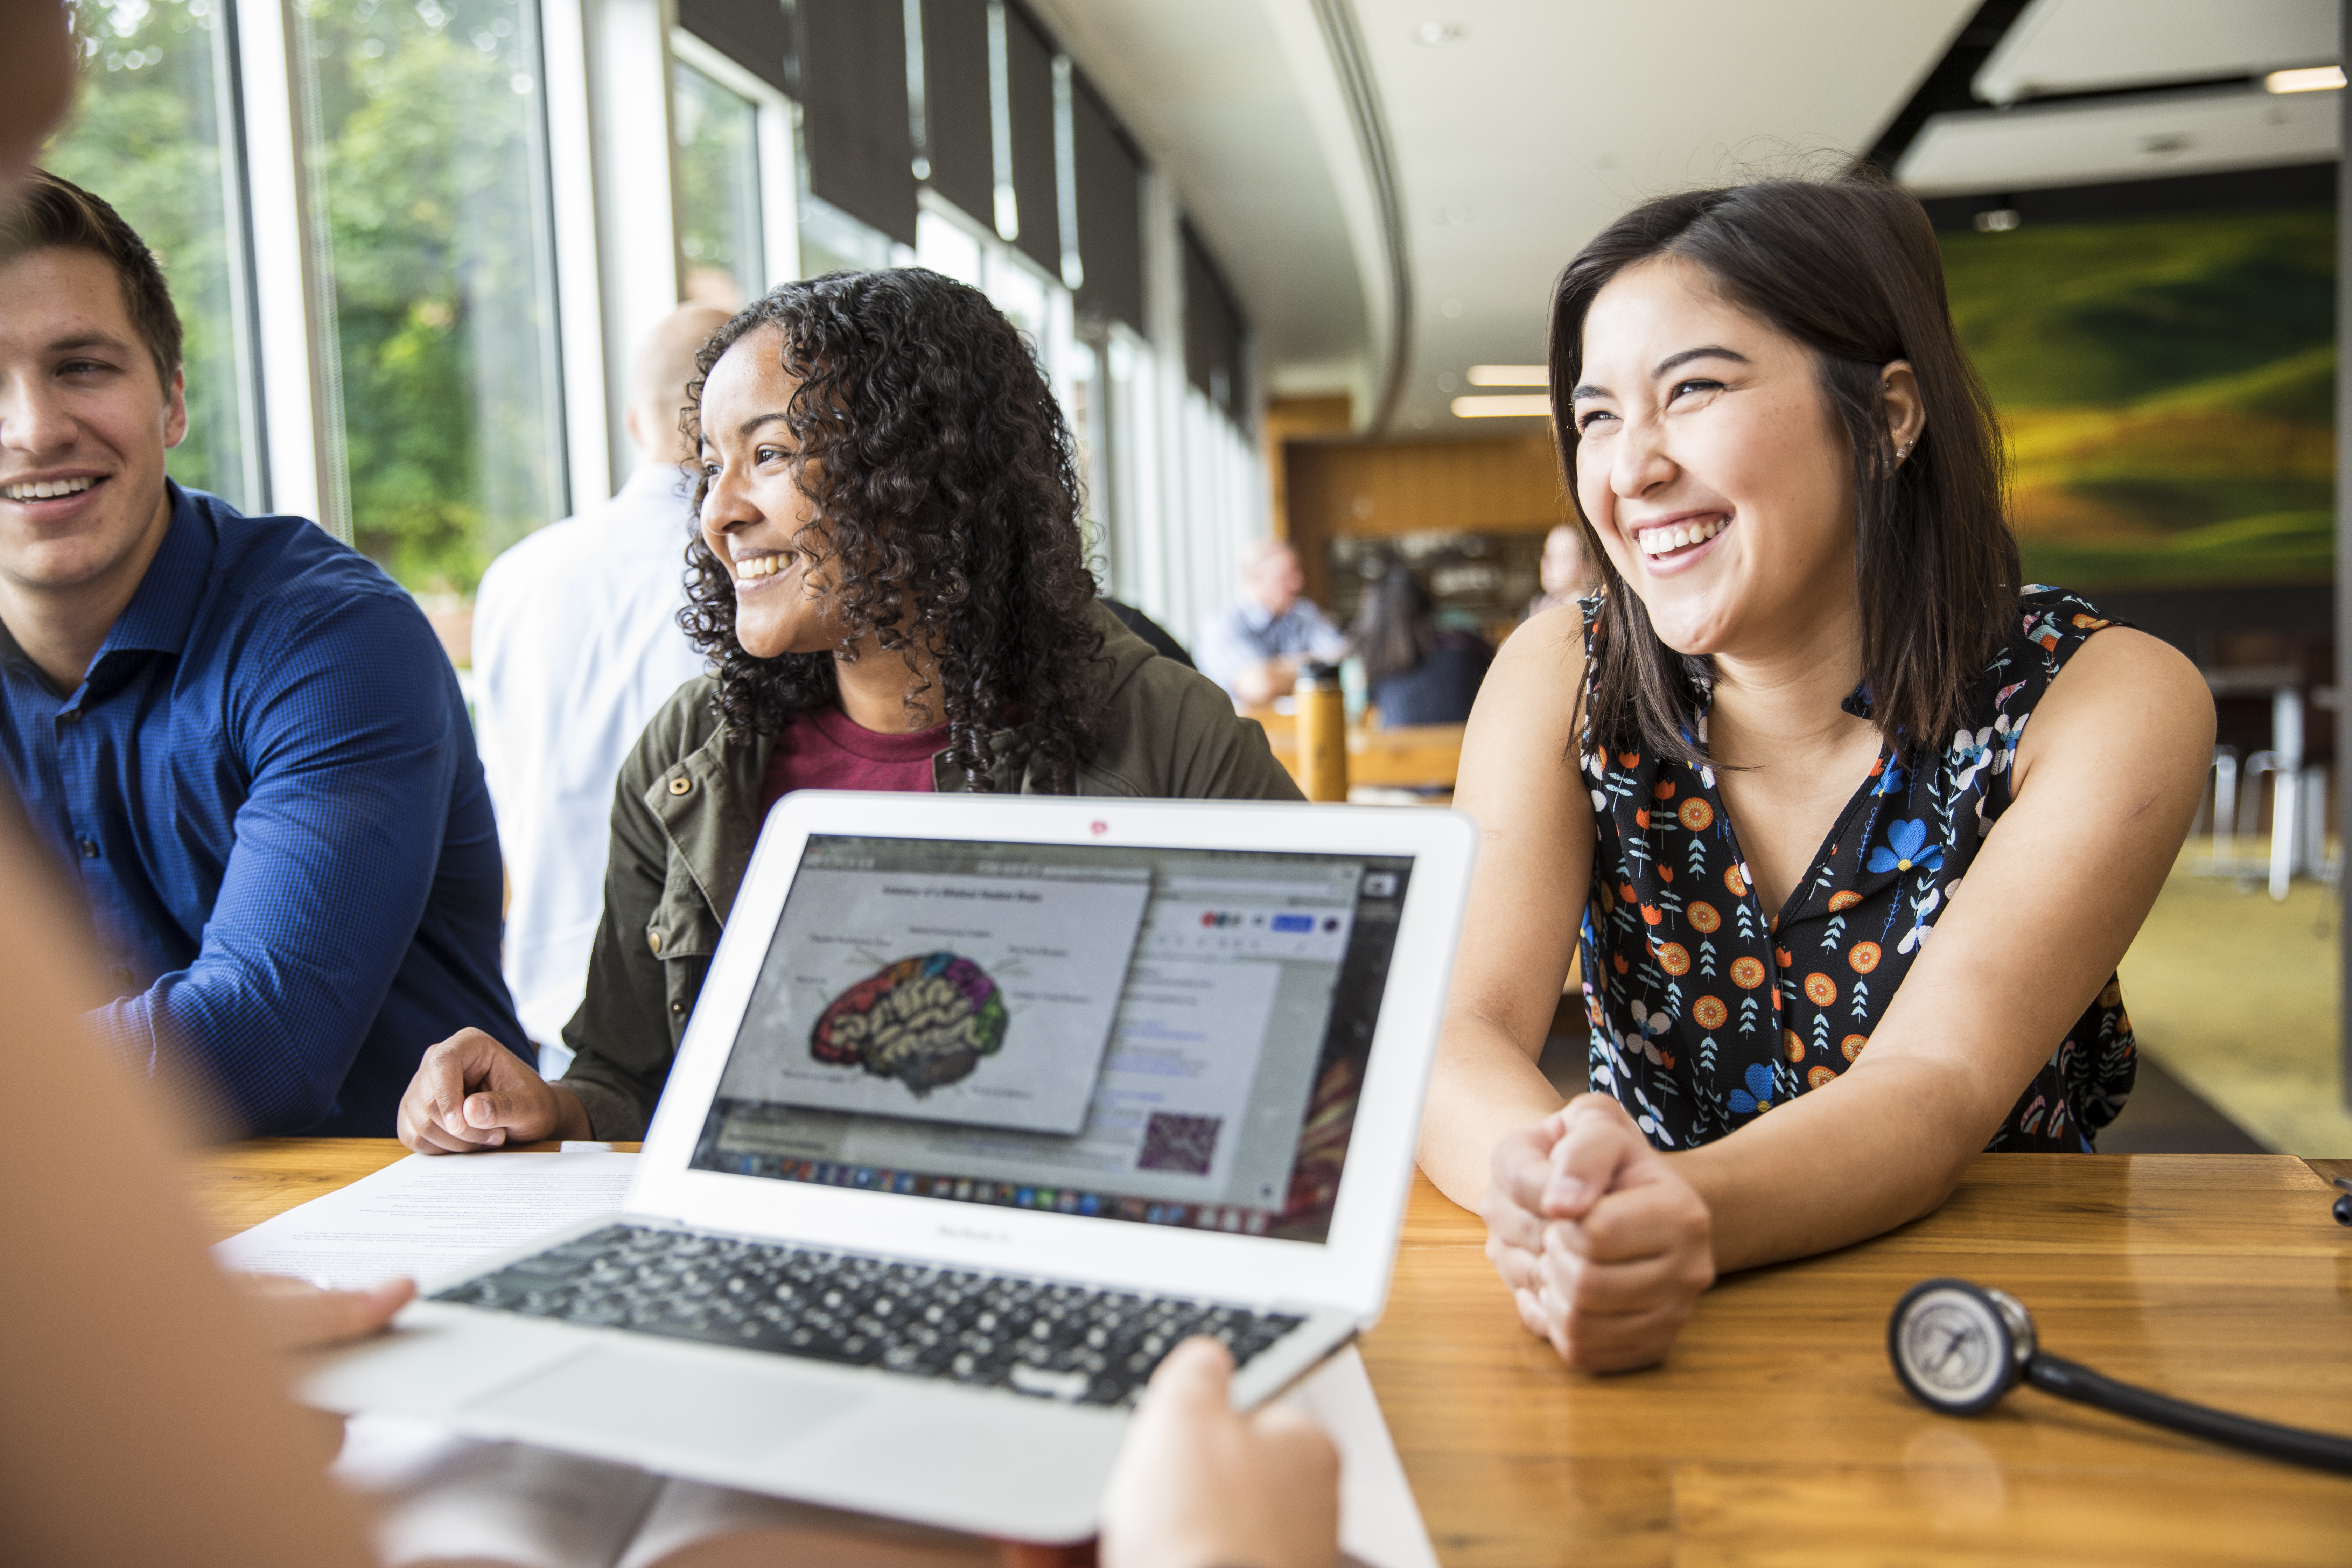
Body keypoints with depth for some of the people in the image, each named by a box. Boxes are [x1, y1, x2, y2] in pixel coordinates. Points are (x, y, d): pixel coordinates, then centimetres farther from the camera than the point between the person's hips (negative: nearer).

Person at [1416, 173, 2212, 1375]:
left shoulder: (2110, 703, -10)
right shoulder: (1564, 678, -5)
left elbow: (1935, 1084, -22)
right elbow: (1461, 1026, -16)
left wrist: (1683, 1210, -42)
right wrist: (1556, 1178, -38)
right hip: (1667, 1349, 2)